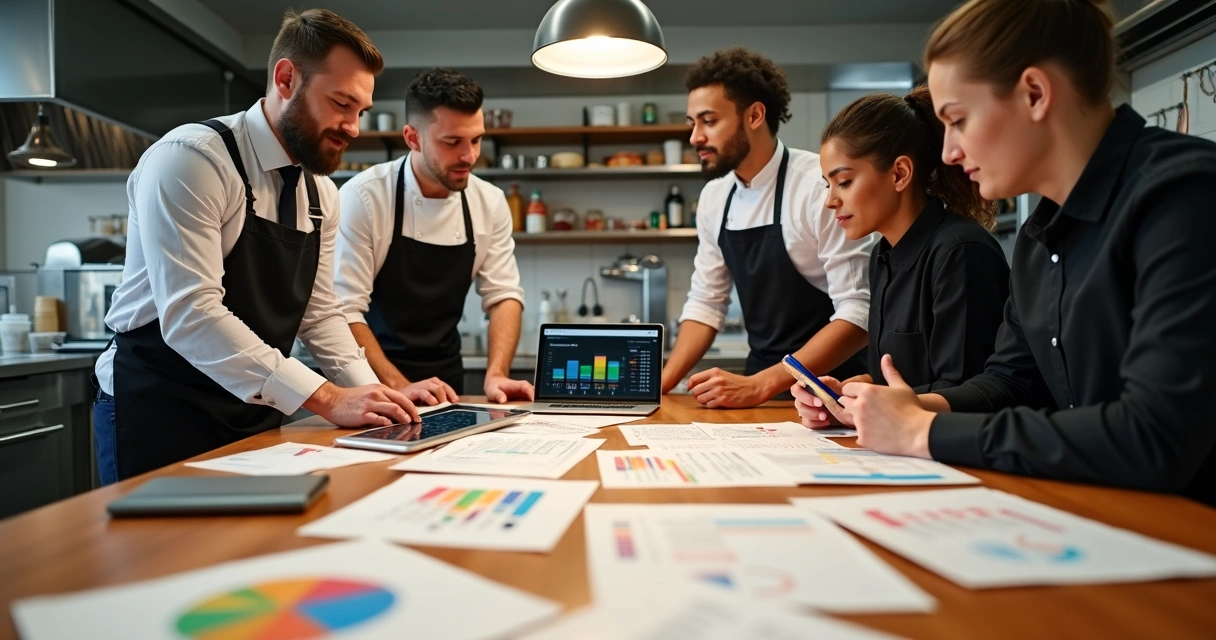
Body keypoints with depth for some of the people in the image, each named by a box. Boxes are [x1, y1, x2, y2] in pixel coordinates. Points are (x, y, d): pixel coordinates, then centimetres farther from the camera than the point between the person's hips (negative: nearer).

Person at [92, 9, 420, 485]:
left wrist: (371, 394, -9)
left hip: (255, 414, 7)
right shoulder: (189, 160, -18)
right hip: (159, 411, -6)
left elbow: (319, 313, 7)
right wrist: (326, 397, -31)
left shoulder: (321, 196, 5)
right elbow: (190, 314, -27)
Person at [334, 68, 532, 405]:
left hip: (444, 380, 3)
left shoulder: (490, 203, -3)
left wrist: (496, 374, -14)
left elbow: (504, 295, -1)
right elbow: (344, 309, -14)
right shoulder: (363, 197, -14)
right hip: (373, 382, -3)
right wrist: (398, 386, -22)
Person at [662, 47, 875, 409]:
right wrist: (661, 382, -5)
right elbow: (705, 303, 8)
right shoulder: (714, 197, 2)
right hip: (760, 384, 5)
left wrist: (759, 385, -23)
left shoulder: (820, 186, -15)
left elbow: (859, 313, -17)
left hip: (829, 389, -4)